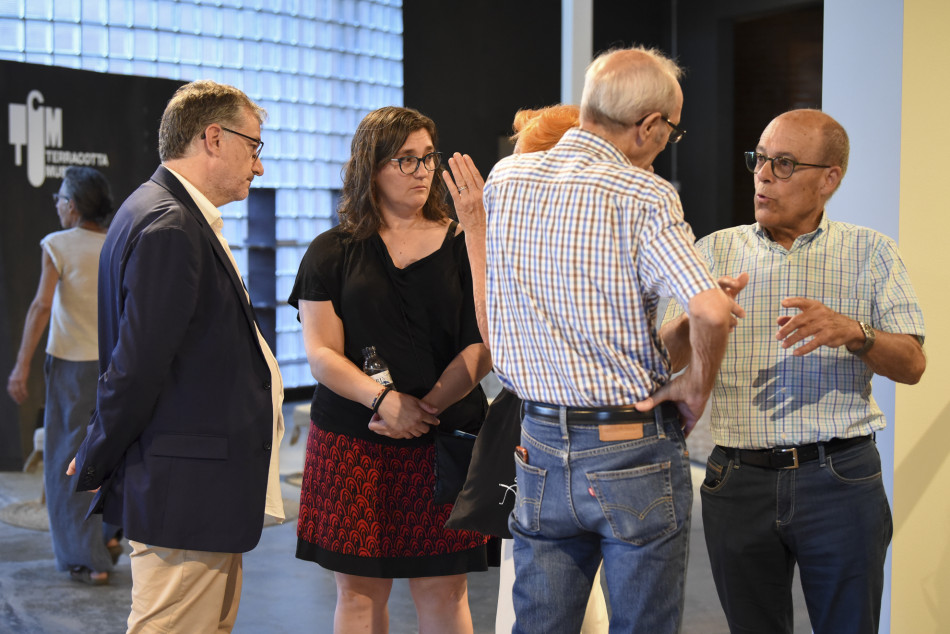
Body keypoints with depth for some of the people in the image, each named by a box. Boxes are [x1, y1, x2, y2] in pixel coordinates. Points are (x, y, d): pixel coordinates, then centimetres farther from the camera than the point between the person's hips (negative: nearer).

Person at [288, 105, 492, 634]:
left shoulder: (463, 247, 6)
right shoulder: (332, 252, 6)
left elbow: (484, 346, 0)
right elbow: (321, 353, -1)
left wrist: (427, 405, -12)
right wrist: (385, 401, -16)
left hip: (446, 441, 0)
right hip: (352, 444, 0)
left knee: (443, 591, 1)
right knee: (359, 589, 5)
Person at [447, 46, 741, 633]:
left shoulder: (505, 179, 4)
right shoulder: (646, 196, -13)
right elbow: (713, 311, -26)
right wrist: (697, 386, -10)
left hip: (541, 450, 5)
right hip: (635, 453, -5)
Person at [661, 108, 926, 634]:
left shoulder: (869, 251, 7)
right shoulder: (715, 251, 10)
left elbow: (912, 365, 0)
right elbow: (662, 356, 3)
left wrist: (851, 332, -20)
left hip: (840, 478, -1)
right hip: (738, 483, 1)